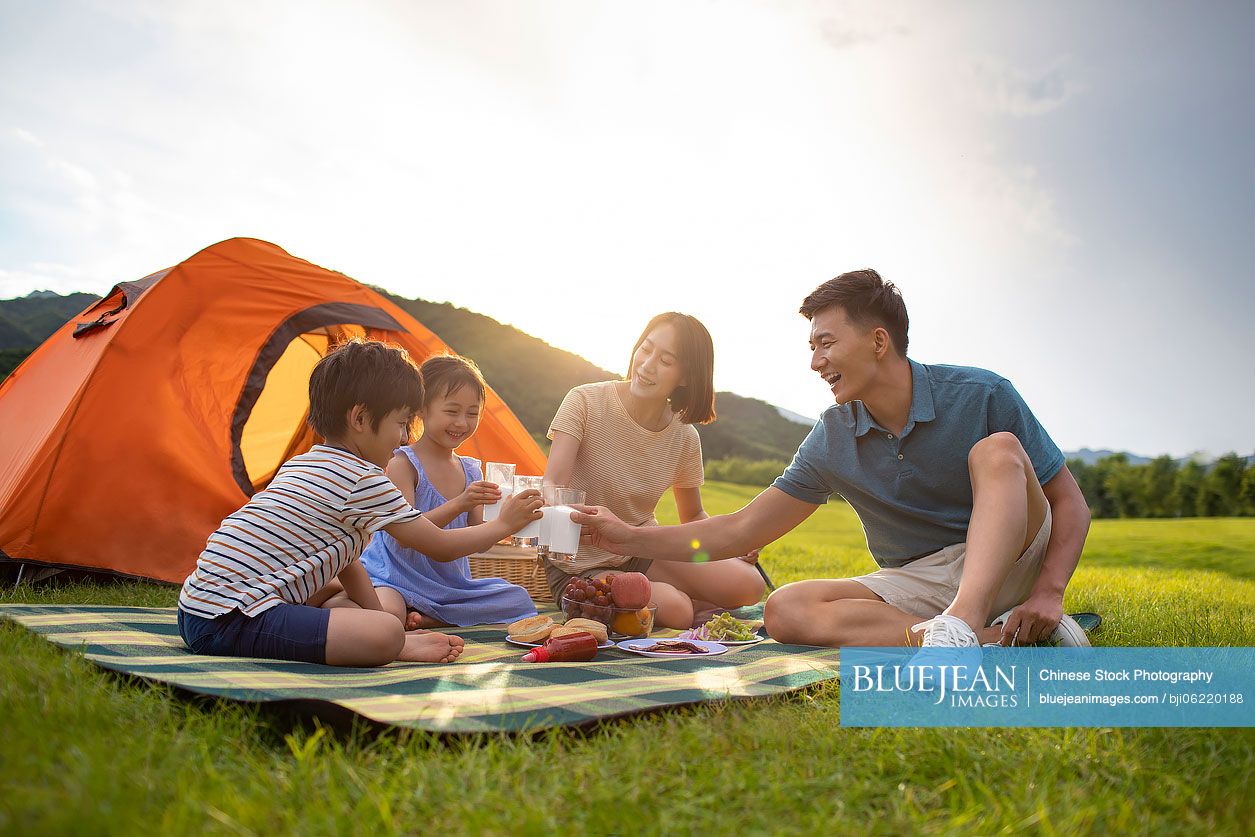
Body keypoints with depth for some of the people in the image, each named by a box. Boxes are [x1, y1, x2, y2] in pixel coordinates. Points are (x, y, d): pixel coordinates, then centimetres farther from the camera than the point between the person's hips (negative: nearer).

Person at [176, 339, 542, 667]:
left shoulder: (300, 464, 19)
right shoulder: (364, 480, -11)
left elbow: (345, 562, 23)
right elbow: (441, 546, -2)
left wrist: (382, 618, 22)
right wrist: (503, 525, 13)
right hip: (235, 621, -11)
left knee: (337, 588, 29)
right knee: (385, 635, -28)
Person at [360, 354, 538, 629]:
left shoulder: (471, 471, 7)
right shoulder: (403, 463, -12)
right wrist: (457, 505, -34)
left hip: (449, 583, 7)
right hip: (394, 575, -7)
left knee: (518, 599, -6)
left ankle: (422, 618, -8)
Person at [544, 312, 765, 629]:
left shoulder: (684, 438, -3)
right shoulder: (585, 402, -16)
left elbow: (693, 516, 11)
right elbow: (552, 486, -24)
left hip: (643, 553, 5)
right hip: (580, 565, -5)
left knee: (748, 584, -15)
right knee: (675, 608, -29)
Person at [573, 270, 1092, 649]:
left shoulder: (981, 396, -11)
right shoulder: (832, 440, -4)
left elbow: (1070, 504, -5)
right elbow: (743, 530, -2)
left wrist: (1048, 592, -22)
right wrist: (630, 539, -9)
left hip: (1007, 560, -2)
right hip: (914, 583, 3)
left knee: (998, 451, -27)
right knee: (786, 610, -24)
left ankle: (961, 622, -42)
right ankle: (998, 637, -28)